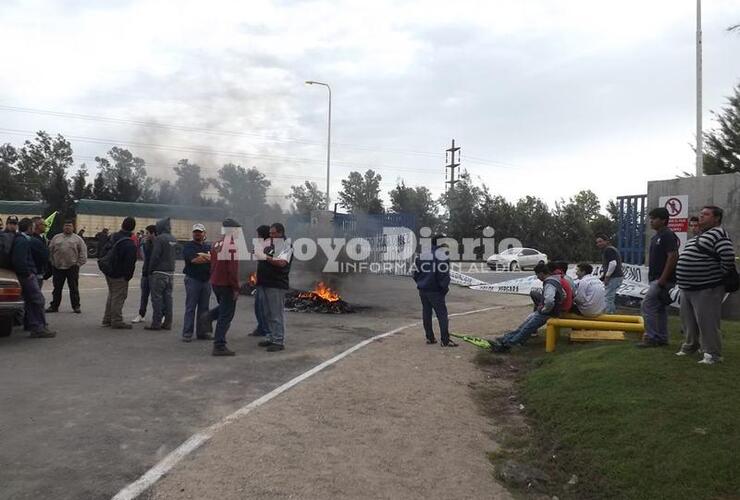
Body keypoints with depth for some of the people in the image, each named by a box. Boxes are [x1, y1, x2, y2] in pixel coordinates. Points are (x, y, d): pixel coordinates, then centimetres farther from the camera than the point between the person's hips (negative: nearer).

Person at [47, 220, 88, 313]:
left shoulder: (77, 239, 6)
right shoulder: (56, 238, 12)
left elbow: (83, 252, 3)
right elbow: (50, 251, 12)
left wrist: (78, 264, -4)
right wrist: (52, 262, 4)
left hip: (72, 267, -2)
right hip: (57, 267, 2)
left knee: (74, 288, 1)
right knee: (57, 288, 9)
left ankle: (76, 306, 8)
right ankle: (54, 306, 17)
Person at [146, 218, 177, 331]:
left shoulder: (160, 238, -12)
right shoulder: (173, 239, 9)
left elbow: (155, 256, -15)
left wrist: (150, 270, -5)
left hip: (159, 272, -7)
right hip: (170, 272, 7)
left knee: (157, 297, -2)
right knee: (168, 297, 9)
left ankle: (156, 323, 0)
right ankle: (167, 322, 12)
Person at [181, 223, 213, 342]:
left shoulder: (209, 247, 15)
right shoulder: (188, 246, 2)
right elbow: (191, 259, -15)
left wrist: (200, 256, -11)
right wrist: (207, 258, -7)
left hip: (206, 280, 4)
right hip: (193, 279, -4)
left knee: (204, 308, 8)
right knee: (190, 308, -4)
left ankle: (203, 332, 14)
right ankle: (187, 333, 0)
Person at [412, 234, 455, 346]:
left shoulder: (421, 256, 8)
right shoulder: (442, 256, -12)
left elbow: (415, 274, 9)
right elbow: (444, 276, -14)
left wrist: (421, 284, 16)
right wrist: (444, 289, -2)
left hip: (423, 290, 6)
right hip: (435, 291, -6)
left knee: (426, 313, 13)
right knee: (442, 314, -1)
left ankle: (429, 338, 19)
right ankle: (445, 340, -3)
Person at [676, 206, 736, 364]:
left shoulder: (718, 234, -12)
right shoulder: (700, 236, 18)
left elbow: (728, 255, -26)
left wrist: (720, 274, -14)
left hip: (706, 289, -10)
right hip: (687, 288, 10)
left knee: (707, 322, -5)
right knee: (688, 321, 19)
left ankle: (712, 354, 5)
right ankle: (690, 347, 33)